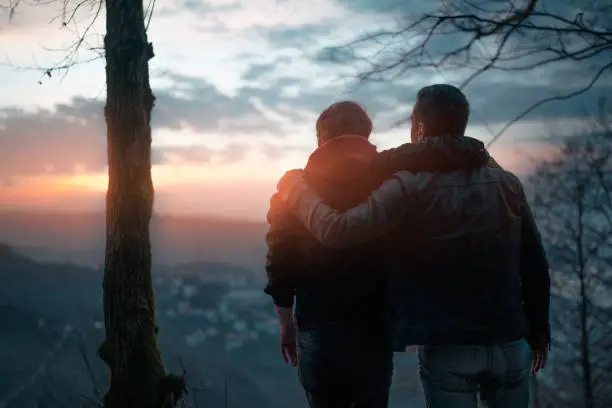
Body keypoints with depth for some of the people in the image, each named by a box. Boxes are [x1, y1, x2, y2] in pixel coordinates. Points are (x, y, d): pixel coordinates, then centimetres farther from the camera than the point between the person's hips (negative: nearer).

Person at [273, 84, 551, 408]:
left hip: (447, 349, -3)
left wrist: (296, 188, -4)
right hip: (509, 345, 4)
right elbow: (535, 265, 5)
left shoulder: (410, 187, -12)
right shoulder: (507, 183, 2)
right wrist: (538, 330, 17)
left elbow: (337, 231, -21)